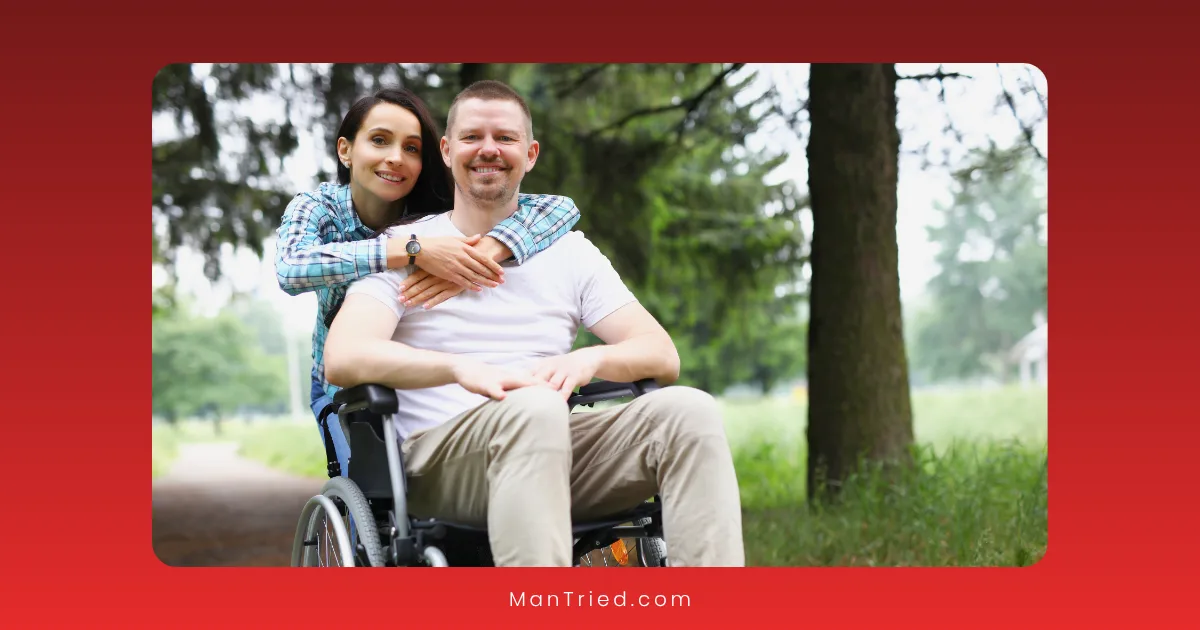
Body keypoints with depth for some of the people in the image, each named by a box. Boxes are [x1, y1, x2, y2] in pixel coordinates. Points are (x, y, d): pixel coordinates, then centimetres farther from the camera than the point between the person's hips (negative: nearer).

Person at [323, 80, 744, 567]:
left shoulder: (571, 252, 20)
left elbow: (663, 356, 11)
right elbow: (343, 359, -8)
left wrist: (591, 359, -13)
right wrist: (463, 368, -25)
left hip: (555, 454, 4)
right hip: (436, 464, -4)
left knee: (689, 410, -23)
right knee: (534, 408, -37)